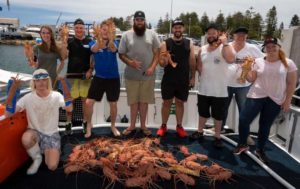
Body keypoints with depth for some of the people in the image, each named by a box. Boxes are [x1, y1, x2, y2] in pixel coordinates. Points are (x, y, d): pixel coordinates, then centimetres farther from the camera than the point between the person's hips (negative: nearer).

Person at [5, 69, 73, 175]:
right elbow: (8, 114, -18)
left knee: (52, 166, -16)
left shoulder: (56, 96, -10)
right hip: (35, 132, 1)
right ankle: (37, 158, -3)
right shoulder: (28, 98, -10)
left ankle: (47, 151, 20)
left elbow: (69, 109, -28)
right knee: (26, 139, -37)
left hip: (52, 134, -1)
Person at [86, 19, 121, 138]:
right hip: (98, 77, 0)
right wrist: (100, 39, -52)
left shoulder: (114, 43, -4)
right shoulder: (94, 43, -3)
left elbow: (113, 49, -30)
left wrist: (110, 39, -53)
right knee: (89, 102, -3)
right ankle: (89, 125, 23)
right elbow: (94, 49, -29)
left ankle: (113, 126, 32)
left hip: (113, 78, 0)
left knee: (113, 104, 10)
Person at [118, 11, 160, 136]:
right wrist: (130, 62, -17)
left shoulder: (152, 34, 2)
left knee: (144, 101, 9)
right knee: (133, 101, 10)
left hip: (148, 75, 0)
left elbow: (157, 53, 2)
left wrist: (152, 67, -12)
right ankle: (132, 125, 25)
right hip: (131, 75, 0)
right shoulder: (126, 35, 0)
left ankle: (143, 126, 24)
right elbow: (121, 54, 1)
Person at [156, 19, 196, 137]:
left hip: (184, 80, 2)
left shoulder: (189, 44, 4)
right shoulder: (165, 44, -2)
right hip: (168, 80, -1)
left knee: (180, 103, 11)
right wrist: (164, 61, -28)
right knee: (166, 102, 7)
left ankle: (179, 126, 24)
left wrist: (192, 77, 2)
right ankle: (163, 126, 21)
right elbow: (161, 63, -5)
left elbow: (192, 62, 5)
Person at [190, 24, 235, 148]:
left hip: (219, 90, -4)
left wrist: (224, 43, -24)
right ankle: (200, 132, 35)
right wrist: (202, 73, 0)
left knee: (218, 115, 8)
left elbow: (231, 59, -28)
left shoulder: (224, 48, -8)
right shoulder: (202, 49, 6)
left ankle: (217, 137, 23)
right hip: (203, 89, 4)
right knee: (203, 112, 18)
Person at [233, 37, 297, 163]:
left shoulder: (288, 63, -2)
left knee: (265, 126, 10)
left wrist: (287, 101, -3)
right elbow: (251, 80, 2)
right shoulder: (258, 61, 0)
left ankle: (260, 150, 29)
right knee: (243, 120, -7)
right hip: (256, 96, 1)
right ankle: (242, 144, 17)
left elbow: (291, 83, 1)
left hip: (275, 100, 0)